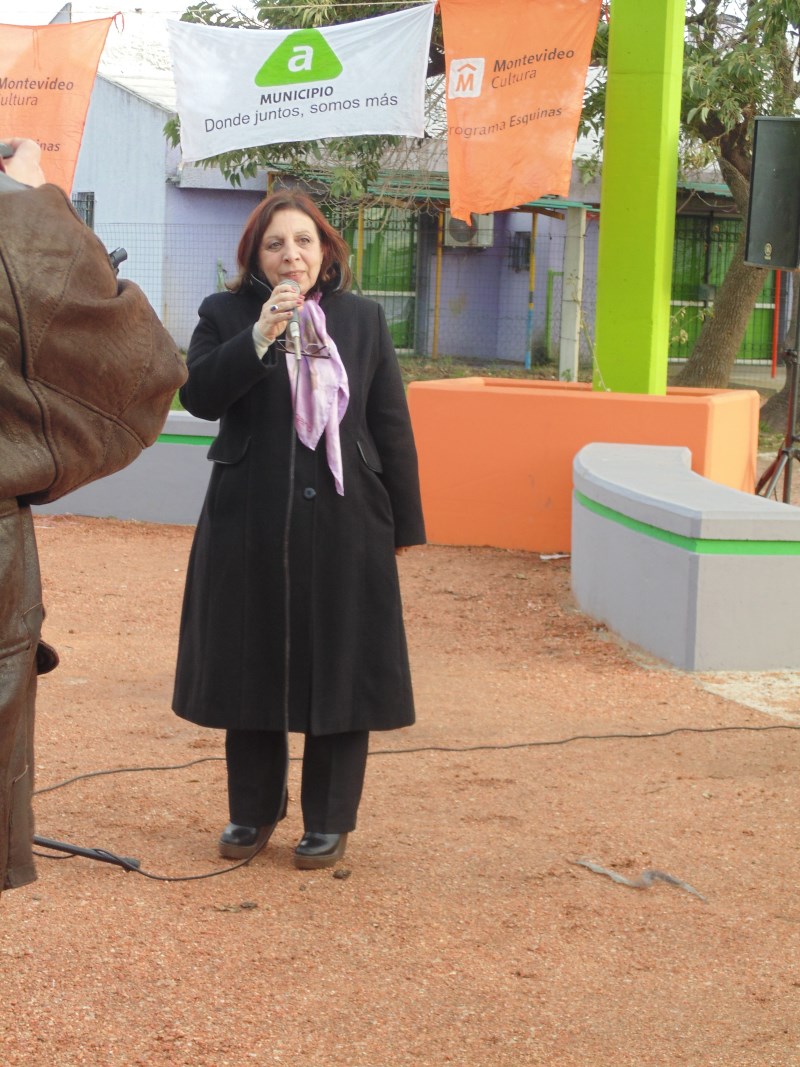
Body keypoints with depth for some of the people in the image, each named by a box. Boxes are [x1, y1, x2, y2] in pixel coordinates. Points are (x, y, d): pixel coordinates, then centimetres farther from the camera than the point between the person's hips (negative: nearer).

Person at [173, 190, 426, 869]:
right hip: (250, 527, 0)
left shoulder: (363, 319, 7)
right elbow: (198, 395, -11)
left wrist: (402, 524, 4)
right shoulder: (226, 315, 5)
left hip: (342, 527, 0)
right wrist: (259, 336, -22)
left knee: (339, 672, 3)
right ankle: (253, 812, 23)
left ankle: (329, 821, 16)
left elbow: (391, 425, 7)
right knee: (252, 667, 7)